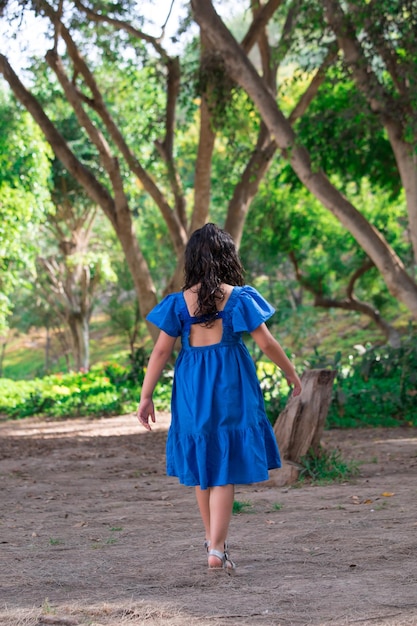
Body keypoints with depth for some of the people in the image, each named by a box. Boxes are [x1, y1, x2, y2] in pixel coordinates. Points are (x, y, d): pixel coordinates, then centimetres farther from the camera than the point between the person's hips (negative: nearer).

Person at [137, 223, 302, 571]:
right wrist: (291, 373, 10)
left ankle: (213, 539, 32)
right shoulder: (239, 297, -7)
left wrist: (146, 397, 2)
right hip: (230, 387, -3)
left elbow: (161, 351, -3)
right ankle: (217, 549, -8)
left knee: (202, 464, 18)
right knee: (225, 469, 1)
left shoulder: (179, 302, -2)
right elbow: (266, 342, -4)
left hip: (192, 388, 3)